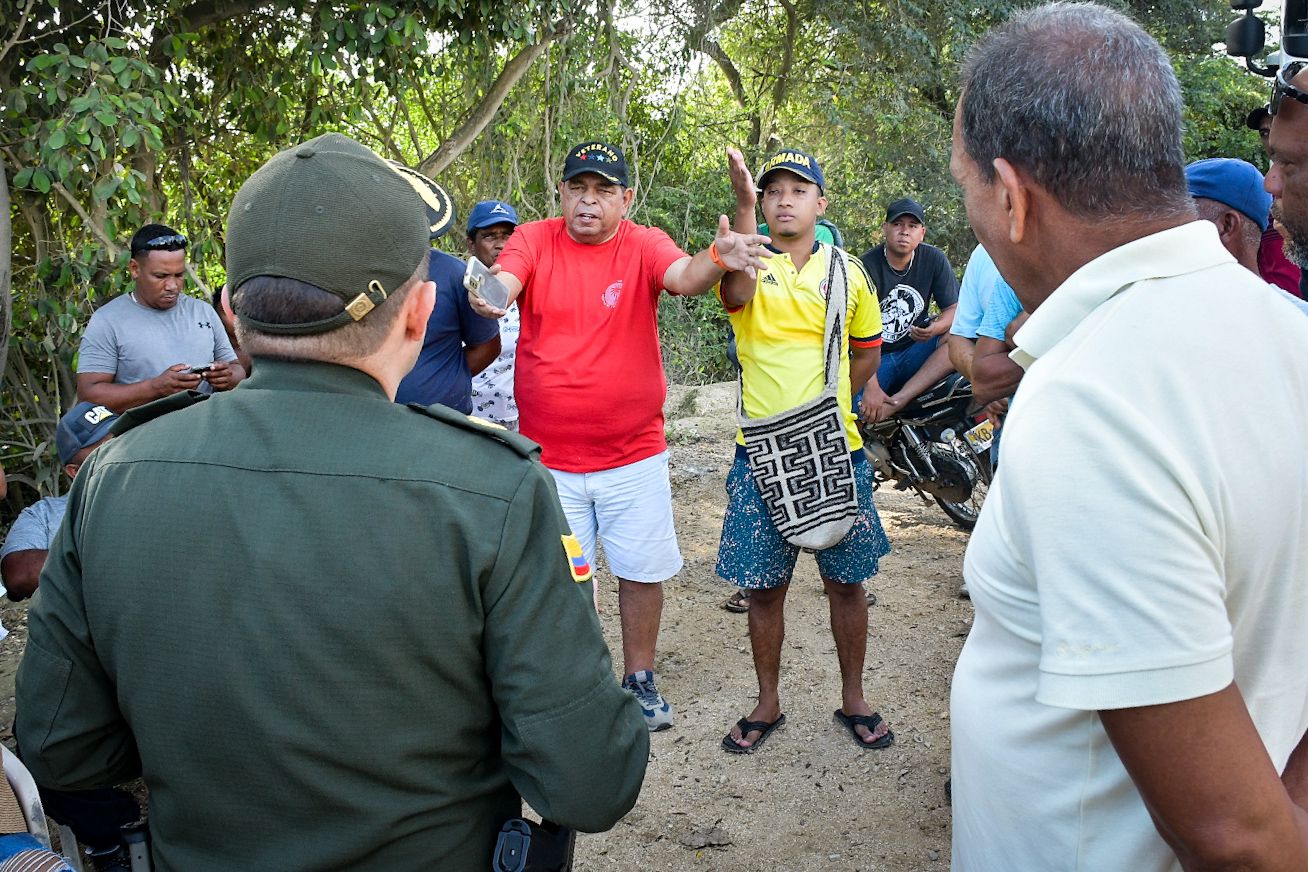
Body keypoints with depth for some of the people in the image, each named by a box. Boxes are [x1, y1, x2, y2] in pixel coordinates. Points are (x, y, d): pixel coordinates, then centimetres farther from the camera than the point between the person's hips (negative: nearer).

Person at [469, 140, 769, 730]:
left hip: (634, 453, 0)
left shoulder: (644, 245, -4)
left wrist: (716, 259, -47)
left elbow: (683, 275, -23)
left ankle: (639, 678, 34)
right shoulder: (534, 240, -3)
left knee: (643, 571, 12)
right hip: (549, 457, 0)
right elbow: (504, 280, -21)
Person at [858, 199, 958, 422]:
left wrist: (936, 327, -23)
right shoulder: (866, 266, -11)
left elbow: (954, 308, 3)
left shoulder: (934, 259, 2)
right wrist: (871, 386, -29)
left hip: (915, 350, 5)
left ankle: (899, 400, -30)